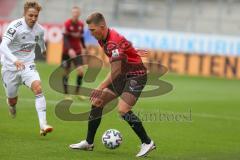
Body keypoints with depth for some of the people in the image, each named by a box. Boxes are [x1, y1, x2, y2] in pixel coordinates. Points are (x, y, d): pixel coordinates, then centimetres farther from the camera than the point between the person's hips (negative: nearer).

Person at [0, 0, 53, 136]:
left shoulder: (40, 30, -3)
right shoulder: (15, 26, -19)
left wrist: (43, 49, 42)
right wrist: (15, 60, -46)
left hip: (28, 65, 2)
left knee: (38, 87, -26)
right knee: (12, 101, 8)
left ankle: (43, 125, -32)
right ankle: (12, 105, 51)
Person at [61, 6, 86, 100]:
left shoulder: (81, 24, 3)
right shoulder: (67, 24, -12)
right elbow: (65, 38, -19)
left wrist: (83, 48, 16)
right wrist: (69, 49, -31)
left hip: (77, 52, 4)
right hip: (67, 52, -4)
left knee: (81, 71, -9)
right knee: (66, 72, 3)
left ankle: (77, 92, 7)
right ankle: (66, 94, 12)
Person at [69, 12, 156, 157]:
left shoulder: (114, 42, -25)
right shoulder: (103, 40, 3)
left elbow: (116, 70, -27)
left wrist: (101, 88, -24)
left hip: (136, 76, -10)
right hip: (123, 76, 10)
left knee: (123, 109, -24)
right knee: (97, 102, 5)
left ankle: (147, 143, -12)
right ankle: (88, 143, 14)